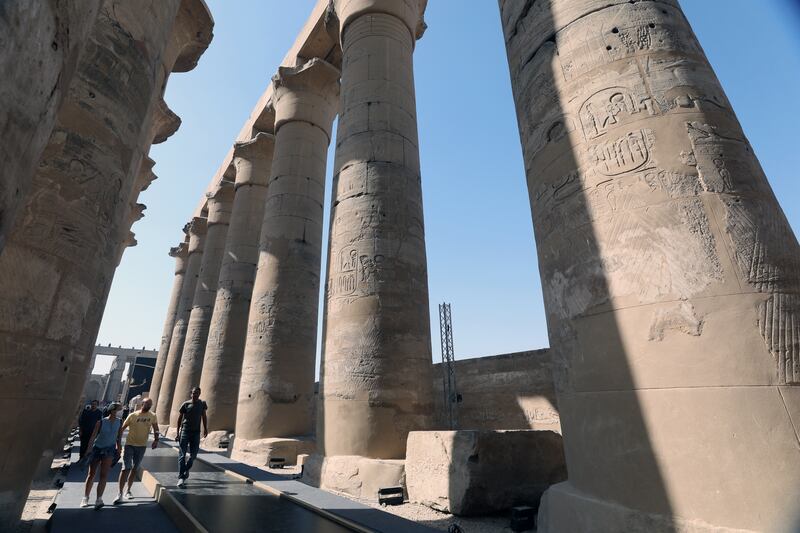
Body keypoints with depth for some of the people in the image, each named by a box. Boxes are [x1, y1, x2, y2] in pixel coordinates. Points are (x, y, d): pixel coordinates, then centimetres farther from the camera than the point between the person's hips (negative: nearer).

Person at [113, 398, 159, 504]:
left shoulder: (153, 416, -1)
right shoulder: (133, 415, -7)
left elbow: (155, 428, 8)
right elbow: (122, 428, -1)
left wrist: (156, 439, -4)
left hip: (142, 446, 3)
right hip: (129, 444, -3)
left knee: (135, 469, 13)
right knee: (126, 468, -7)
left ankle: (128, 491, 27)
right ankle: (120, 494, 2)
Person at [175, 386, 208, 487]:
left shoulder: (202, 404, 3)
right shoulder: (186, 404, -3)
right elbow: (180, 418, 3)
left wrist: (205, 428, 7)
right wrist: (178, 432, 1)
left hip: (196, 432, 2)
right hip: (185, 431, -2)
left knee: (193, 454, 8)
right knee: (182, 454, -5)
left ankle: (186, 470, 33)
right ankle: (181, 477, -2)